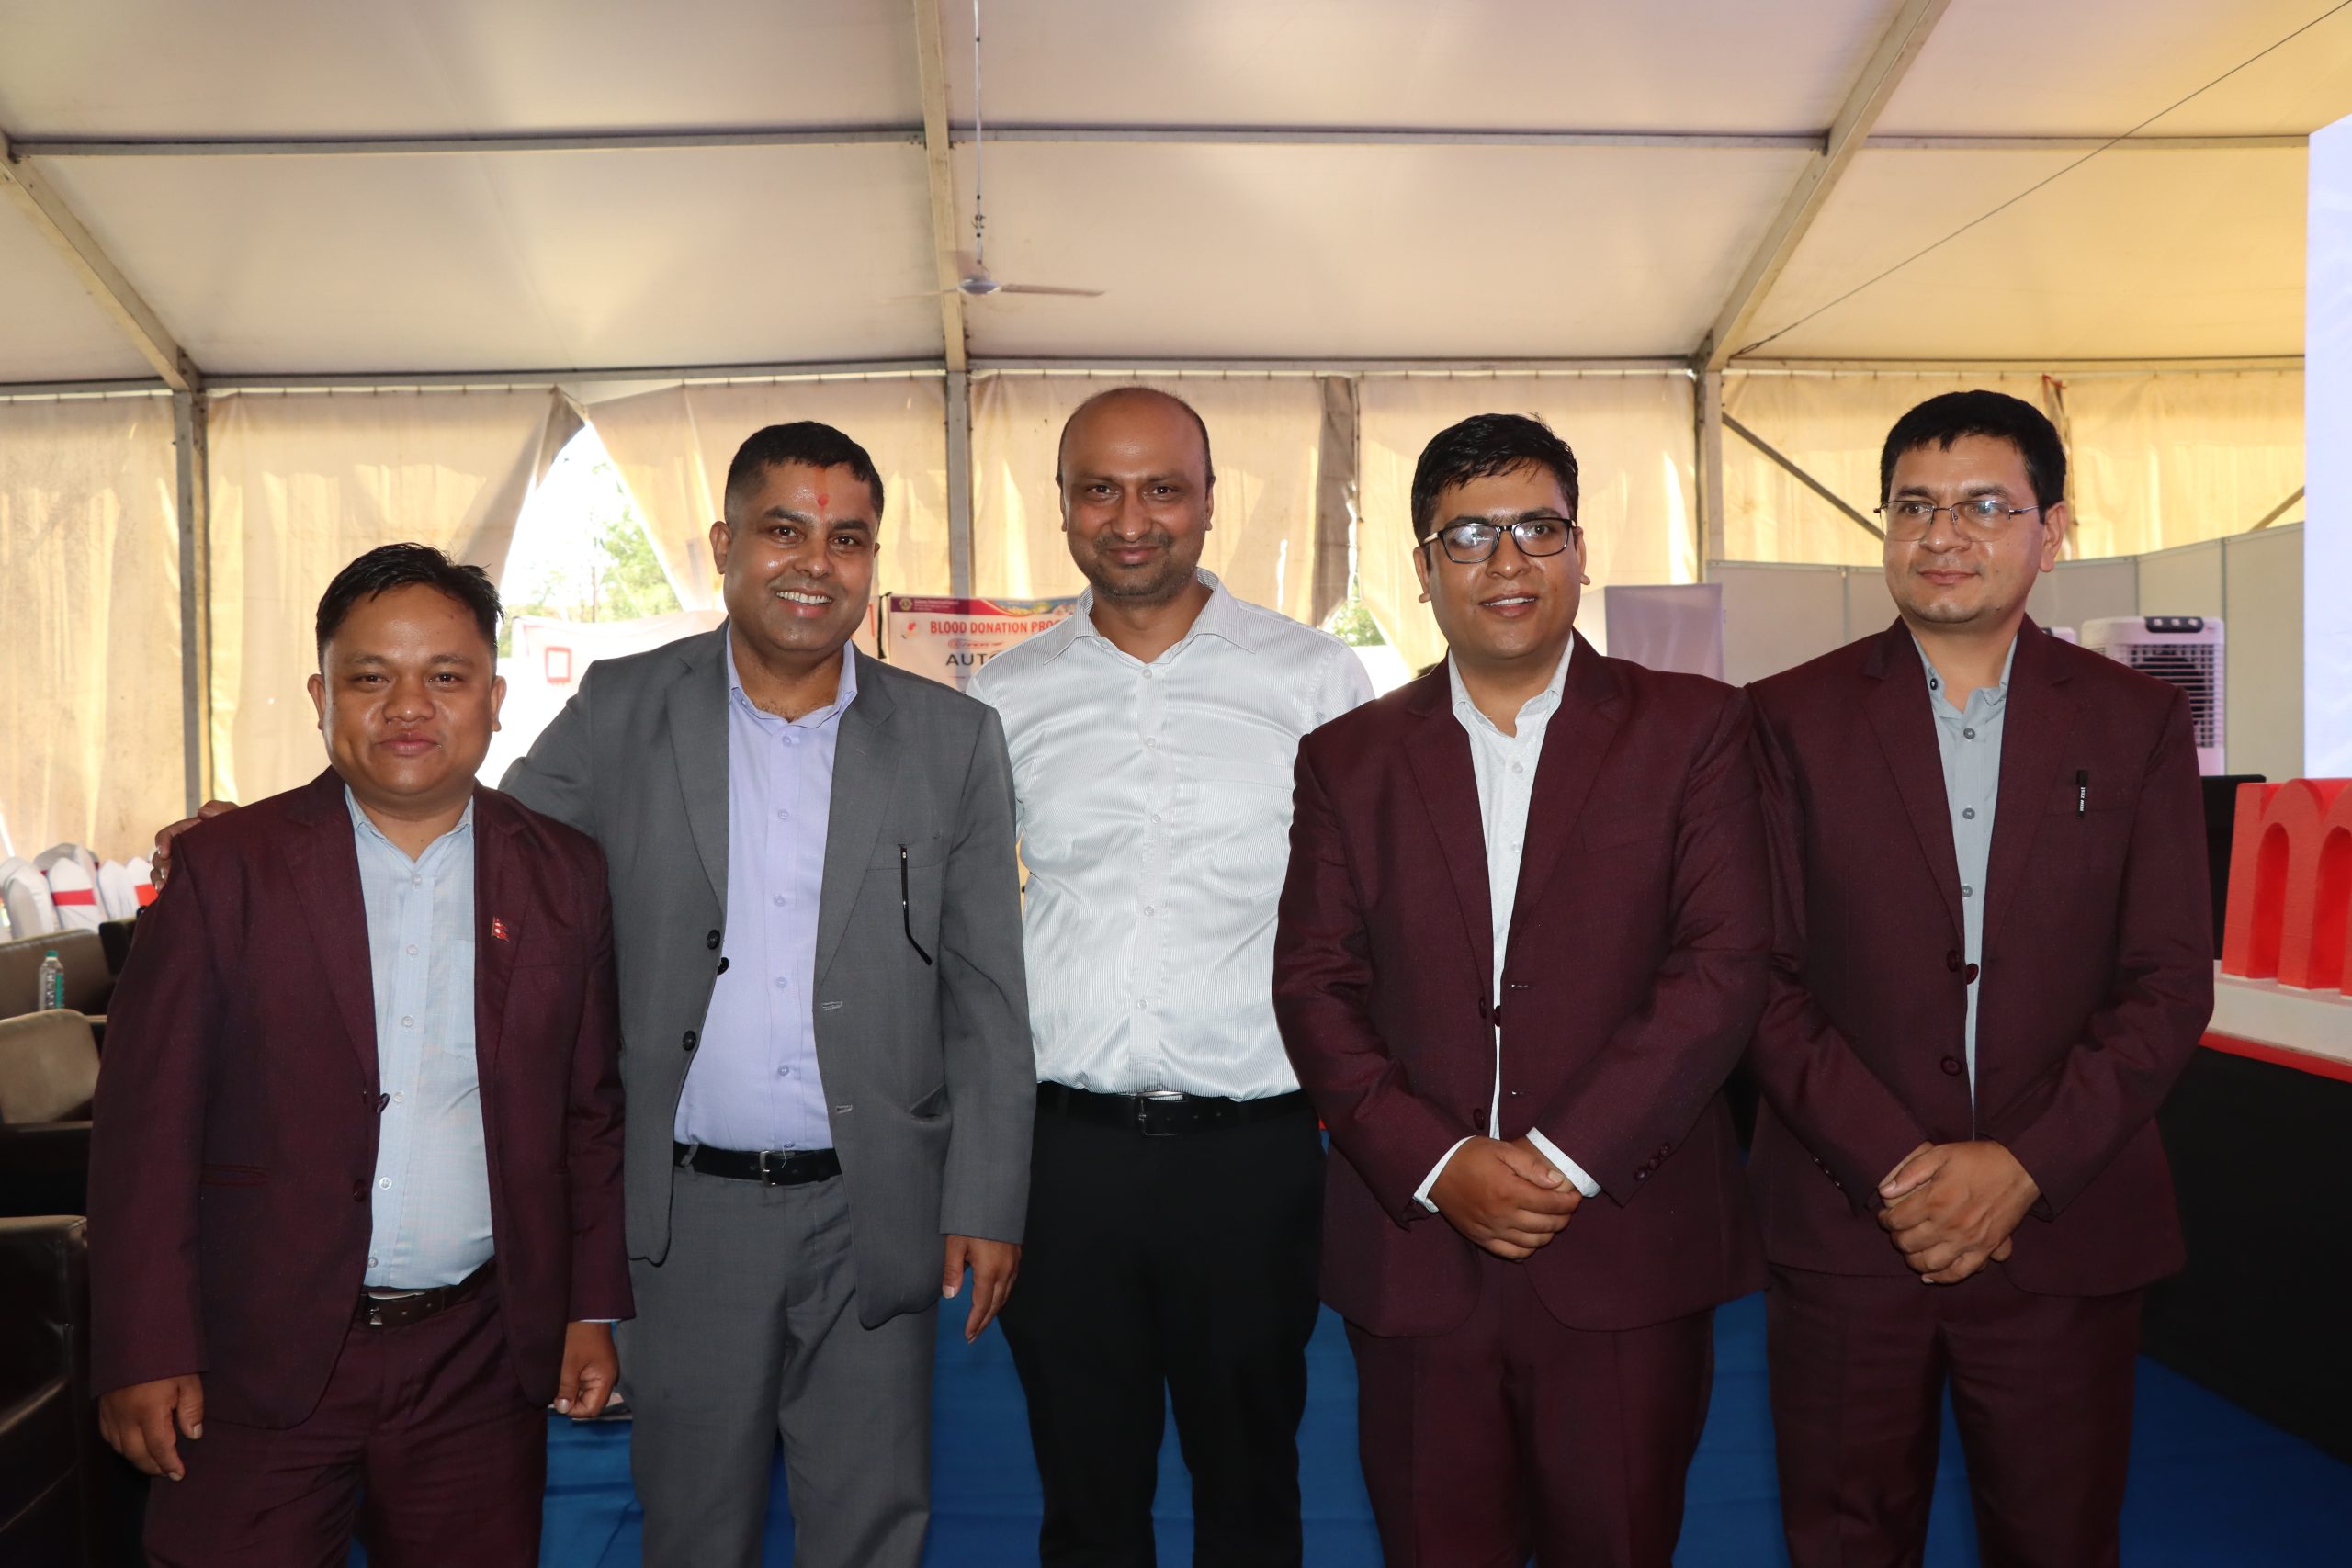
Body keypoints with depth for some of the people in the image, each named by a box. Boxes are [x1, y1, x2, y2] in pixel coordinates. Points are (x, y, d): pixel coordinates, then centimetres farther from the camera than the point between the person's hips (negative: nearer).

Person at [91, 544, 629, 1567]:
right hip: (263, 1361, -1)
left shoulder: (564, 877, 2)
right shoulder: (227, 869, -3)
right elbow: (146, 1124, -4)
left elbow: (592, 1114, 7)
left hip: (479, 1364, 2)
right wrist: (145, 1354, -7)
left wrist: (594, 1307, 4)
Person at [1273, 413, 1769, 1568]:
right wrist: (1439, 1166, -10)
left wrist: (1562, 1159, -12)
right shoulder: (1348, 759, 8)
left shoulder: (1693, 729, 2)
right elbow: (1314, 989, 3)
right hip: (1413, 1252, 2)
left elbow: (1722, 965, -6)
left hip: (1627, 1254, -1)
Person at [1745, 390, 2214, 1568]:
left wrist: (2024, 1165, -11)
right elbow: (1763, 976, -3)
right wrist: (1893, 1165, -12)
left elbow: (2171, 982, 0)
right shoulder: (1790, 720, 1)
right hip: (1846, 1226, -1)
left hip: (2063, 1227, 1)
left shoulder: (2137, 725, 4)